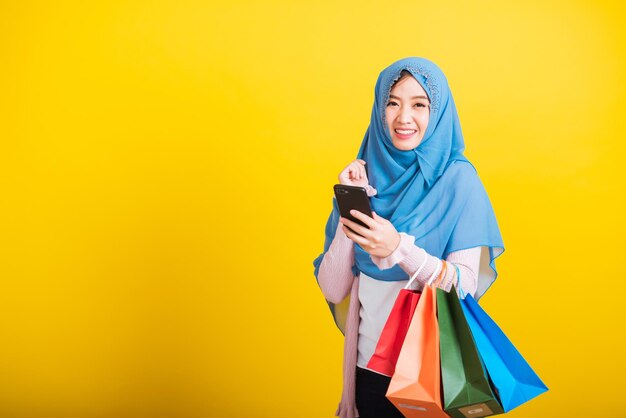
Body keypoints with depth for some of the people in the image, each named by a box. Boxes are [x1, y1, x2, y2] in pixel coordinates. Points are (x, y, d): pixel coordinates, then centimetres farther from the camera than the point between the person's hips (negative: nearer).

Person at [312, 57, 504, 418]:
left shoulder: (458, 178, -10)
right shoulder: (363, 178, -2)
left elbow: (467, 286, -15)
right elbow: (333, 290, -6)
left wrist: (399, 248, -30)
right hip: (370, 364, 3)